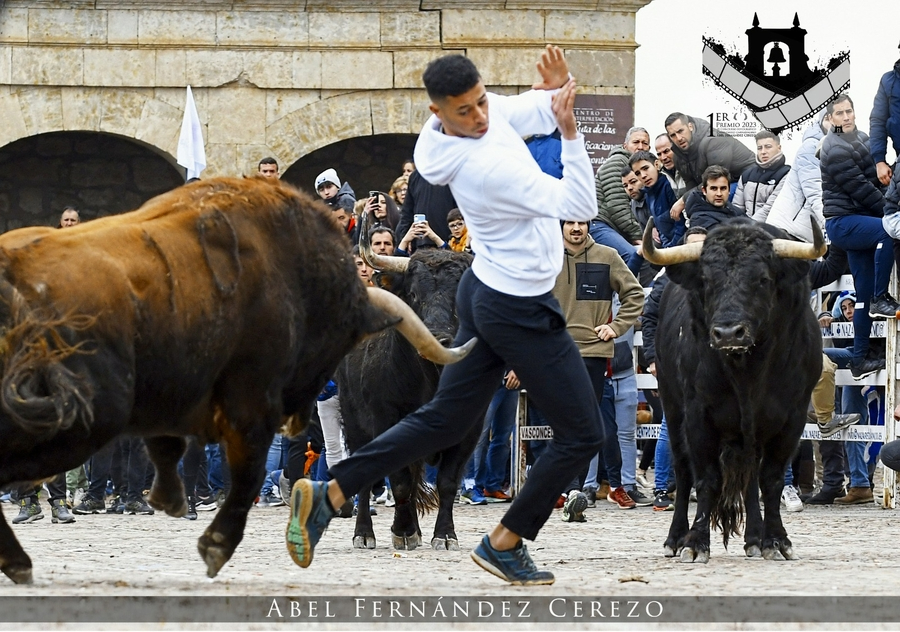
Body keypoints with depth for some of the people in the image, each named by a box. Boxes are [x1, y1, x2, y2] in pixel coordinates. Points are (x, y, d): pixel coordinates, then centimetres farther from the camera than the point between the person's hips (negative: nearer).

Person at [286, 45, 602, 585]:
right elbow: (580, 206, -30)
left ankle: (328, 495, 12)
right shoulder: (487, 165, -30)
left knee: (446, 420, 17)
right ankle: (506, 544, 12)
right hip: (522, 311, -9)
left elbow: (538, 112, 14)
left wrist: (557, 89, -9)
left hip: (485, 292, 9)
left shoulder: (491, 112, -4)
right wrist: (570, 132, -37)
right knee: (583, 434, 3)